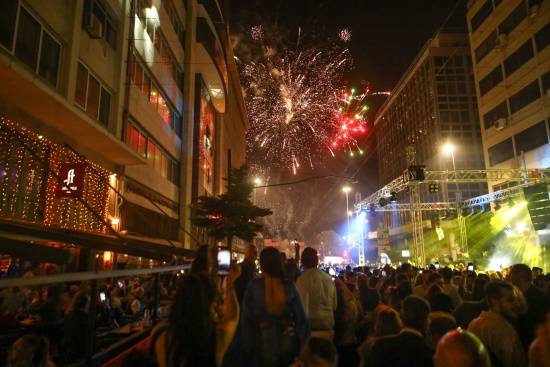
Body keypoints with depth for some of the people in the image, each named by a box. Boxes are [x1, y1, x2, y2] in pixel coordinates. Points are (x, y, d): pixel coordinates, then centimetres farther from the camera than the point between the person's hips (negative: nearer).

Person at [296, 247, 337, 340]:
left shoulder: (303, 279, -13)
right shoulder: (329, 278, 8)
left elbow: (303, 307, -18)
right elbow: (334, 305, 16)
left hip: (312, 327, -7)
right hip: (329, 325, 7)